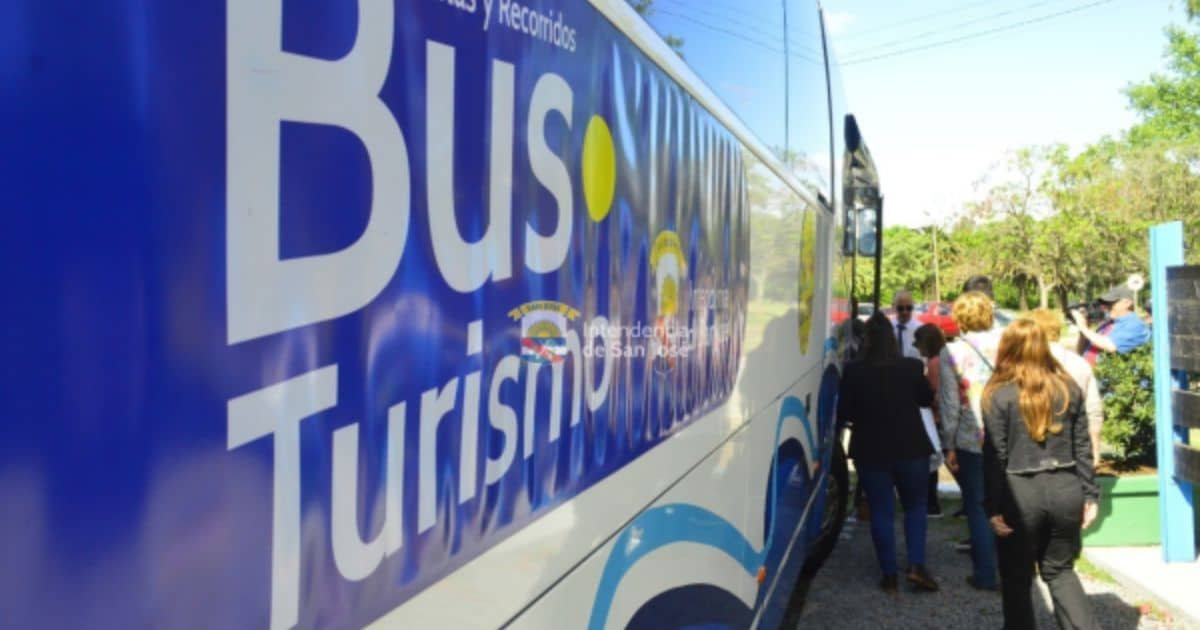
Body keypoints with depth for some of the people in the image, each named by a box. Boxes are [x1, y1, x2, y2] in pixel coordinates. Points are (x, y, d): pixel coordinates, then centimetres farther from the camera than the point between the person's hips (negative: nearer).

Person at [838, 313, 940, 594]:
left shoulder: (854, 372, -12)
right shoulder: (912, 367, -9)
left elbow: (844, 413, -5)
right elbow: (927, 399, 7)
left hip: (871, 452, -1)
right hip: (911, 449, 1)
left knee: (881, 511, 8)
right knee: (915, 506, 18)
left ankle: (889, 576, 11)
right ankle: (916, 565, 6)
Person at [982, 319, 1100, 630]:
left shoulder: (999, 394, -6)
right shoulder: (1068, 388, 6)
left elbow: (996, 457, -8)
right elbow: (1082, 447, 7)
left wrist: (994, 508, -5)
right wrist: (1089, 495, 12)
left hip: (1020, 493, -4)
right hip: (1065, 488, 4)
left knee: (1017, 578, 12)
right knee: (1060, 571, 19)